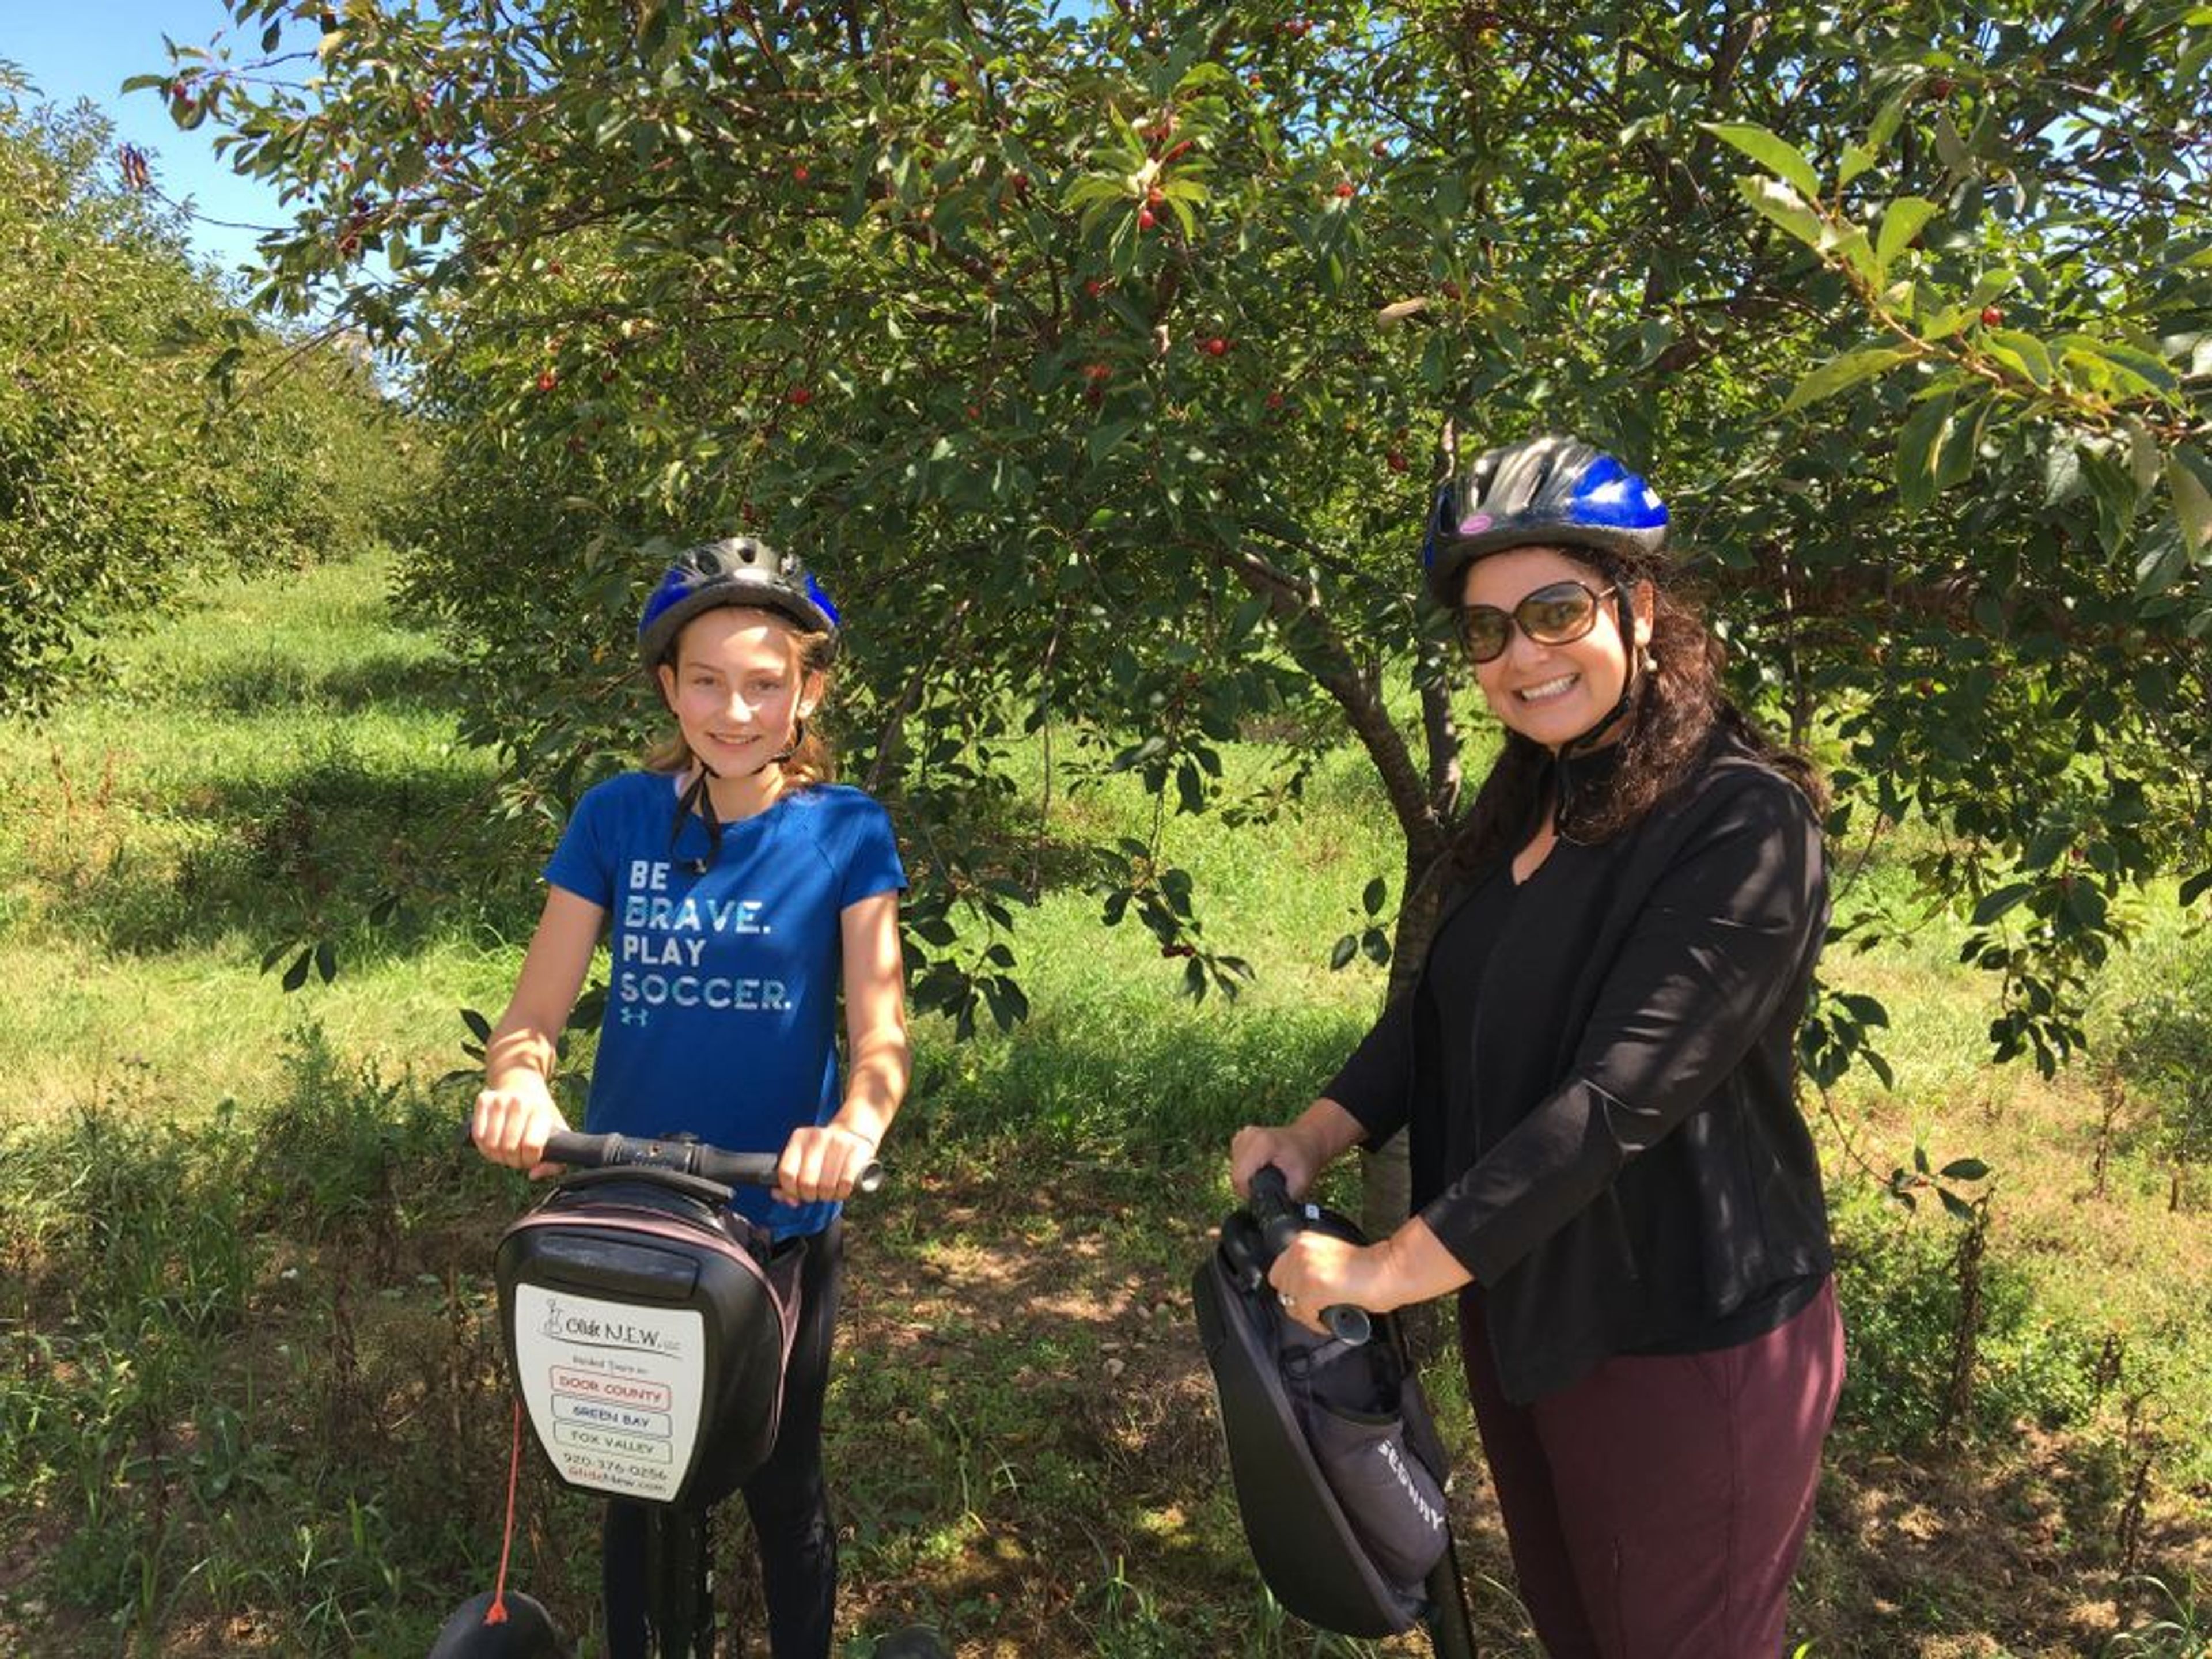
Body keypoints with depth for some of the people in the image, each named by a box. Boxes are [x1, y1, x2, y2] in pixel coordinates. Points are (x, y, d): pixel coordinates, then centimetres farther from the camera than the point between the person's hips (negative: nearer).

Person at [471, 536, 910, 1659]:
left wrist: (853, 1125, -37)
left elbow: (880, 1029, -15)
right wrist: (517, 1085, -30)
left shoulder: (846, 831, -10)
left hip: (782, 1219, -1)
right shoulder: (618, 817, -7)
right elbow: (536, 1010, -8)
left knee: (781, 1484, 17)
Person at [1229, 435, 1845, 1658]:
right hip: (1517, 1305, 7)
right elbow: (1441, 1004, 9)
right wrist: (1319, 1136, -8)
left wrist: (1396, 1267, -28)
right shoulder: (1525, 800, 5)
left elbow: (1622, 1094, -29)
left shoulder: (1743, 821, -22)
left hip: (1683, 1340, -7)